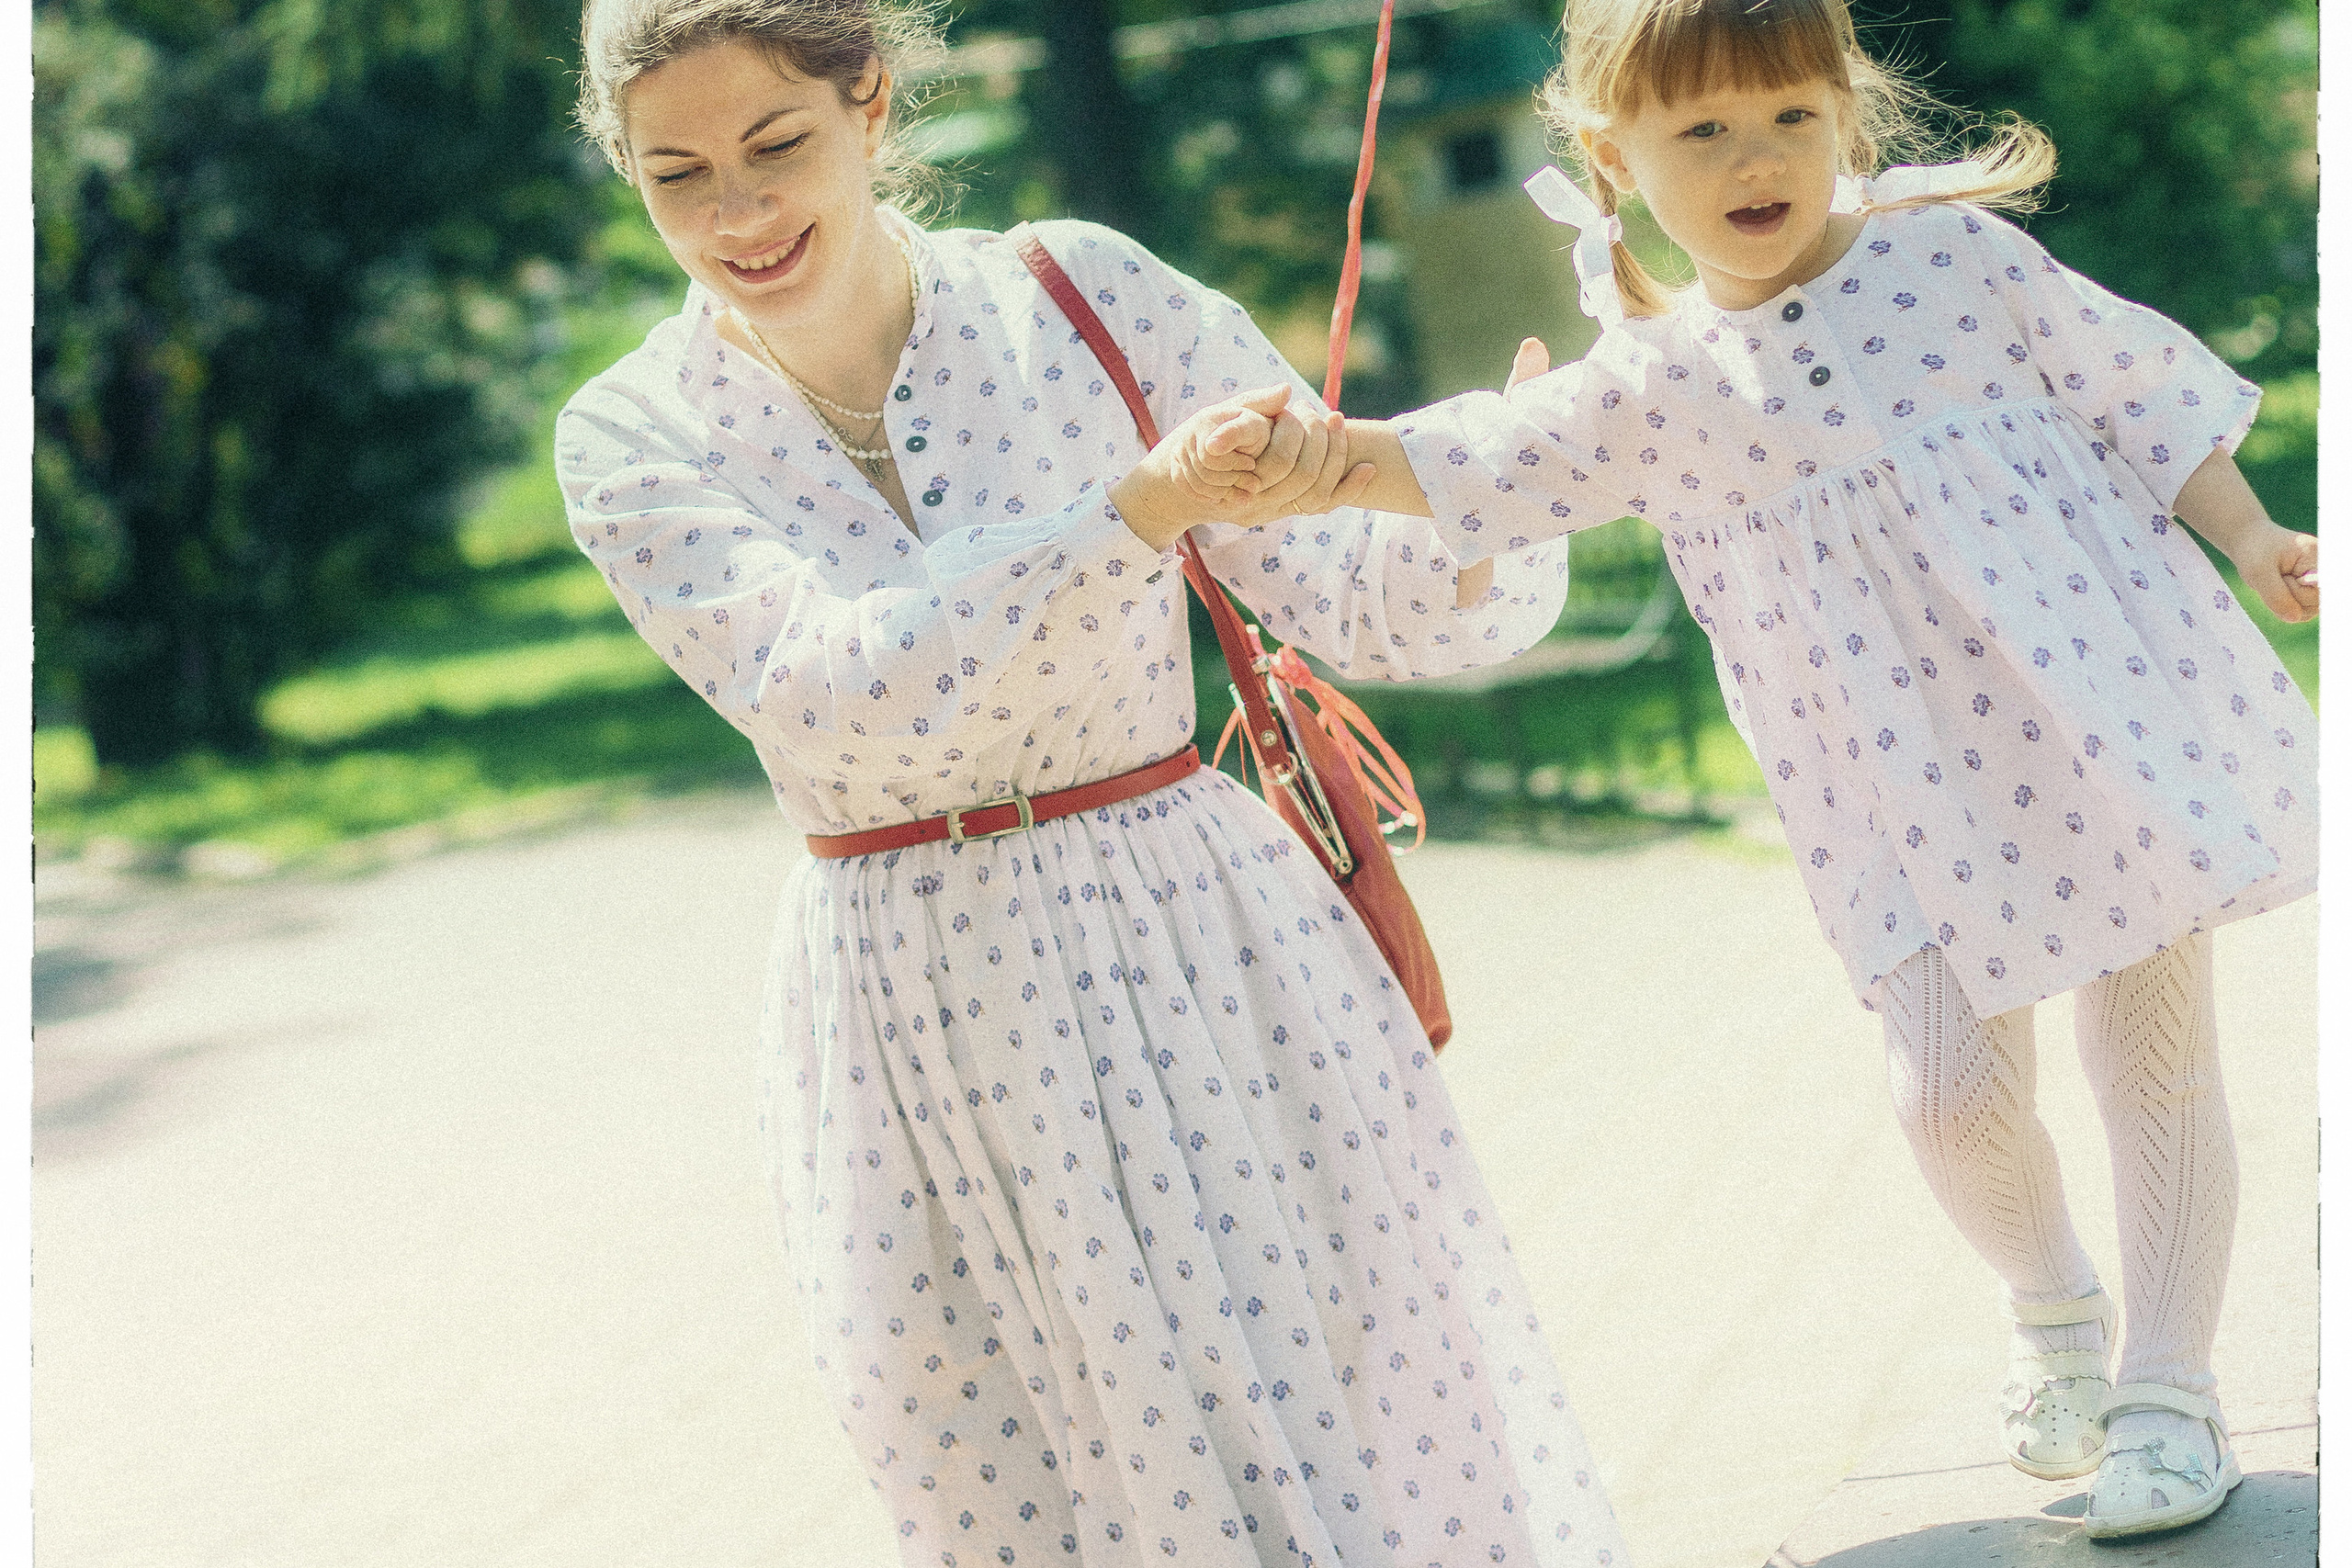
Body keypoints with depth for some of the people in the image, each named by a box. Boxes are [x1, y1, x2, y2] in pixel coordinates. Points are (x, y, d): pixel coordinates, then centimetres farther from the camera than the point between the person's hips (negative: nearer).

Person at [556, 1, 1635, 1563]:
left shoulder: (1086, 293, -5)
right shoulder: (633, 439, -4)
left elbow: (1366, 597, -5)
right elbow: (830, 696, -22)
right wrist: (1141, 505, -30)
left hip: (1206, 948, 0)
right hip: (915, 1011, 0)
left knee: (1377, 1431, 3)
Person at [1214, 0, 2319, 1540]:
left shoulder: (1953, 248, 0)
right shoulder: (1651, 386, 1)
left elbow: (2136, 391, 7)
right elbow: (1469, 460, -10)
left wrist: (2249, 537, 4)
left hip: (2109, 708, -1)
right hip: (1910, 797, 1)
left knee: (2154, 1052, 3)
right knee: (1954, 1088, -5)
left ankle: (2171, 1385, 17)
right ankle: (2053, 1309, 27)